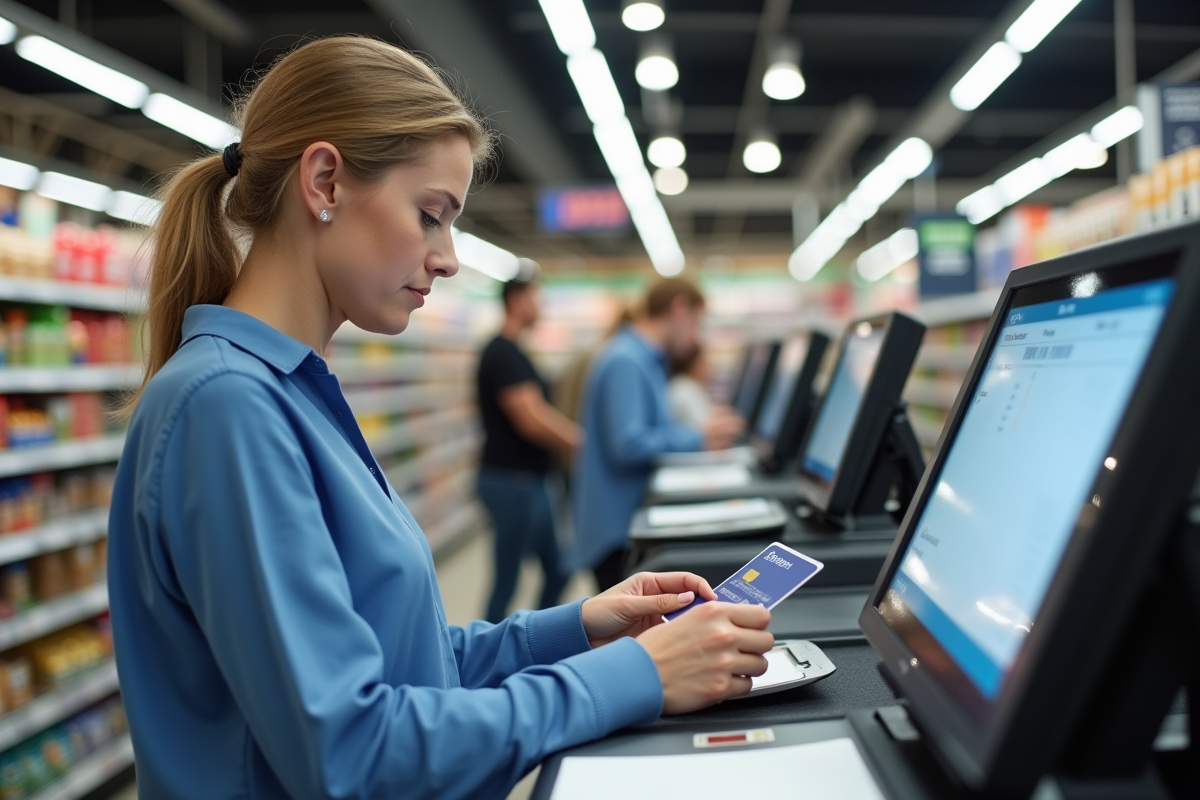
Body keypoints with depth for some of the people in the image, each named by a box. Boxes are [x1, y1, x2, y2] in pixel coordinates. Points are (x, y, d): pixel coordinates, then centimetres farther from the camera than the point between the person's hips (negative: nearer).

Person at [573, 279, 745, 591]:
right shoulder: (625, 362, -19)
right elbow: (629, 444, -27)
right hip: (616, 528, -10)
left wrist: (705, 432, 5)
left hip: (635, 520, 10)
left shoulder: (646, 359, 14)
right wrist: (700, 439, -16)